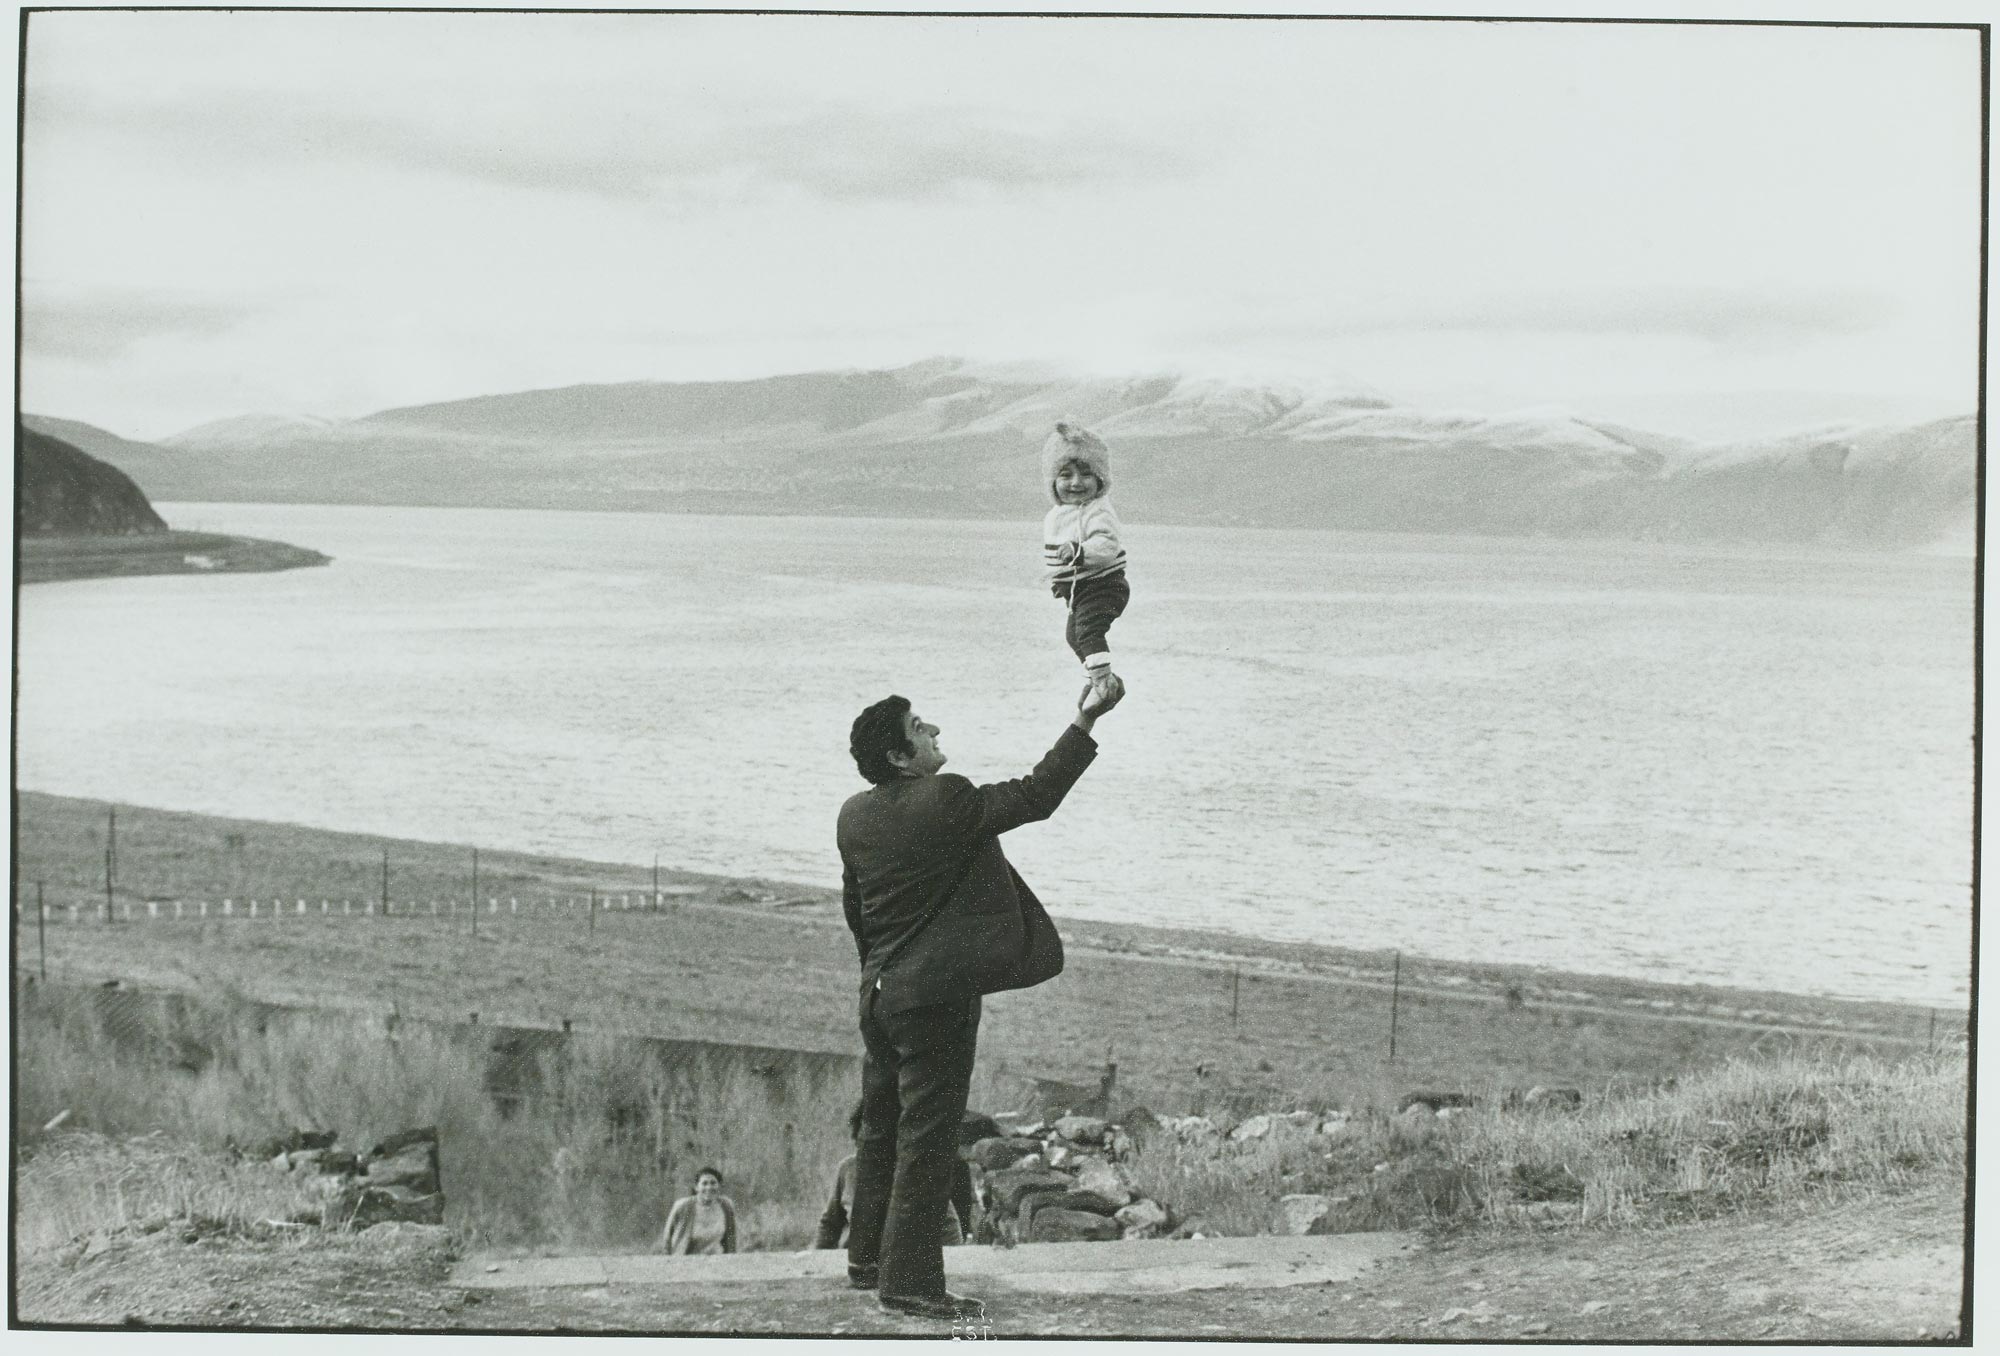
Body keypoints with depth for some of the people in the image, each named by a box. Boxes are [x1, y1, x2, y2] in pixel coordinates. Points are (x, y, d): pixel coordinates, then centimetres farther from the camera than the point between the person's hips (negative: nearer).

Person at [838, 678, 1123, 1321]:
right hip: (936, 995, -8)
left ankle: (867, 1260, 28)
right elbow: (1035, 796, -12)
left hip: (878, 994, 8)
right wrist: (1084, 722, -8)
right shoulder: (946, 801, -17)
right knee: (928, 1136, -3)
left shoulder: (854, 815, 6)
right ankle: (909, 1282, -2)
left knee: (881, 1131, 18)